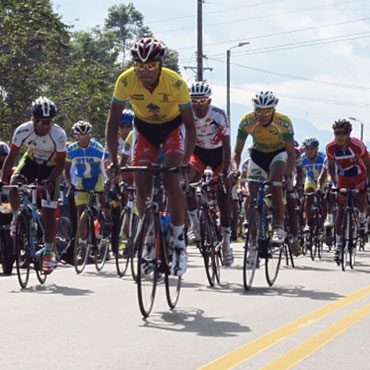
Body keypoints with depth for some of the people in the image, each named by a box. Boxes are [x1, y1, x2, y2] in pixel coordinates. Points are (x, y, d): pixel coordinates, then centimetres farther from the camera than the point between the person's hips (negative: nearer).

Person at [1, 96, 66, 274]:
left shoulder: (59, 135, -29)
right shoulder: (22, 131, -26)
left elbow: (60, 163, -20)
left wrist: (50, 181, -33)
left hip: (50, 167, -1)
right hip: (31, 161, 1)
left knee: (49, 212, -6)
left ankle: (49, 252, 7)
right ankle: (16, 216, 1)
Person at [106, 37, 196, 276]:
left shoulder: (176, 83, -30)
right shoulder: (126, 81, -26)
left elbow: (190, 124, -24)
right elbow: (113, 122, -20)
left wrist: (187, 160, -37)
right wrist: (113, 160, -29)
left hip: (172, 126, -2)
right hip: (144, 127, 2)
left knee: (171, 181, -21)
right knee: (142, 187, -9)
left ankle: (179, 242, -9)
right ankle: (150, 241, 6)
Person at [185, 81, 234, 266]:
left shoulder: (218, 115, -26)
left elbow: (226, 144, -26)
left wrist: (225, 171, -35)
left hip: (218, 152, -2)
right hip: (198, 151, 2)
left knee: (224, 196, -7)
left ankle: (226, 241, 3)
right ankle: (194, 221, -5)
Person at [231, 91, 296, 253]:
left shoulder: (284, 122, -28)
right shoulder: (247, 121, -25)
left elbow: (291, 151, -22)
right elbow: (237, 151, -19)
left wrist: (288, 173, -39)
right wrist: (234, 169, -38)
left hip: (278, 153, -2)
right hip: (258, 154, 2)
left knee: (275, 184, -29)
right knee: (254, 195, -7)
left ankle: (279, 228, -21)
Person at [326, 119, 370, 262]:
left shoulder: (358, 146, -27)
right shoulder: (331, 147, -20)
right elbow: (331, 166, -4)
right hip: (343, 177, 2)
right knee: (340, 209, -4)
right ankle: (338, 244, 1)